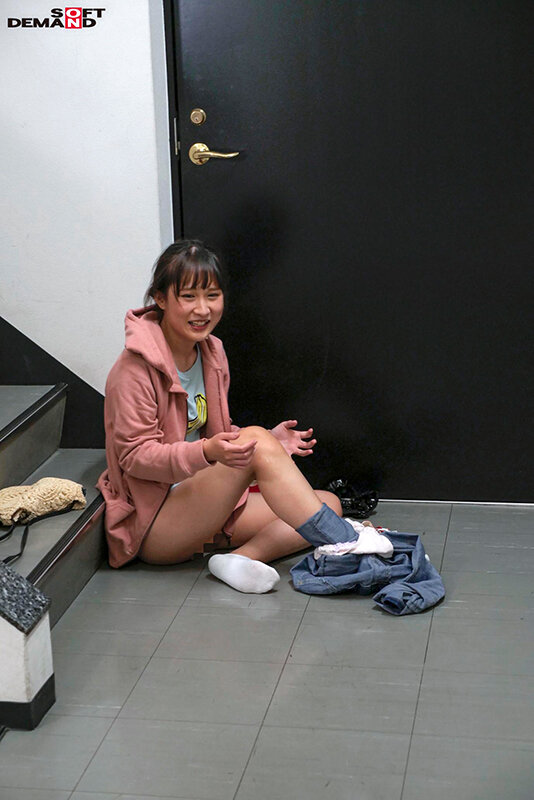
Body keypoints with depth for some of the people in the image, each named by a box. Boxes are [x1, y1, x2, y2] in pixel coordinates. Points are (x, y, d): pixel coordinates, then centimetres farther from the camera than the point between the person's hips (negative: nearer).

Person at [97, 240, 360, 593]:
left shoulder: (212, 354, 8)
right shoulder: (136, 367, -16)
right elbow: (135, 455, -18)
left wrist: (272, 443, -3)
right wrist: (207, 452, -34)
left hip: (207, 509, 8)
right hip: (153, 524, -8)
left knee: (329, 503, -4)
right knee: (256, 439, -29)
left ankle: (241, 558, -25)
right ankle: (352, 549, -28)